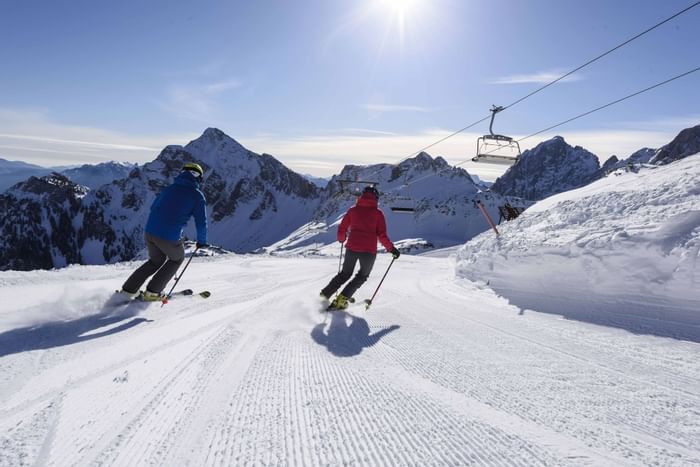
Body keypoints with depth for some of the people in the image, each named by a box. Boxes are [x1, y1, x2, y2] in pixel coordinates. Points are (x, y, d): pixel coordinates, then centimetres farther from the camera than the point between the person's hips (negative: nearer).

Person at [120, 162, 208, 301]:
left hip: (149, 231, 6)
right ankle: (152, 292, 19)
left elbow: (153, 208, 22)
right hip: (170, 238, -5)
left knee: (156, 260, 29)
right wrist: (201, 241, 14)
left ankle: (128, 289, 24)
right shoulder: (197, 195, -1)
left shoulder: (169, 188, 14)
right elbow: (201, 222, -2)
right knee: (177, 259, 25)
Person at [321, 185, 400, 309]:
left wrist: (341, 239, 30)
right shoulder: (378, 213, 1)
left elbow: (342, 229, 9)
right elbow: (382, 235, -7)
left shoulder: (353, 210, 7)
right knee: (362, 276, 19)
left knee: (345, 273, 25)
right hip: (369, 251, -3)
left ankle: (326, 293, 23)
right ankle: (342, 298, 8)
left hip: (352, 248, 3)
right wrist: (391, 248, 4)